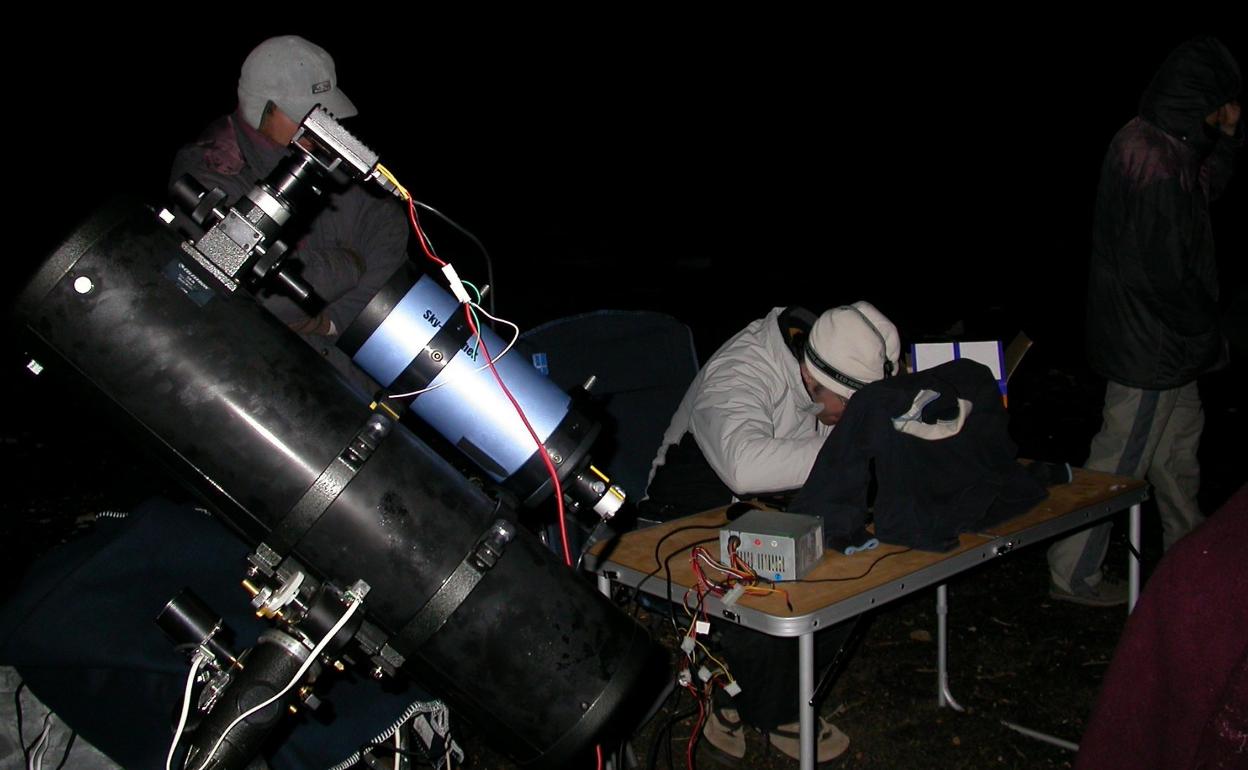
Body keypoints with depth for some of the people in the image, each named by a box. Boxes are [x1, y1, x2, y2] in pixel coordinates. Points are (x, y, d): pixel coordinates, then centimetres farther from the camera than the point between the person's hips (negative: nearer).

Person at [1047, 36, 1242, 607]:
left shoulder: (1143, 138, 4)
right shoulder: (1158, 163, -27)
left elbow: (1204, 190, 21)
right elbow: (1168, 273, -25)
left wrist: (1226, 137, 6)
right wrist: (1207, 340, -12)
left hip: (1164, 342, 11)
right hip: (1152, 345, -11)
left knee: (1180, 437, 25)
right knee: (1120, 460, 1)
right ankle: (1072, 575, 14)